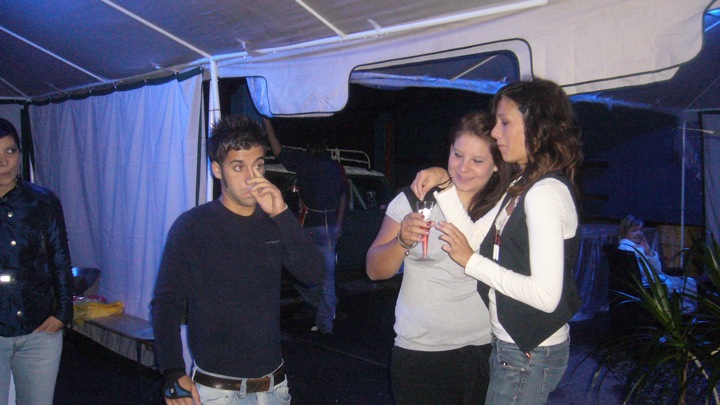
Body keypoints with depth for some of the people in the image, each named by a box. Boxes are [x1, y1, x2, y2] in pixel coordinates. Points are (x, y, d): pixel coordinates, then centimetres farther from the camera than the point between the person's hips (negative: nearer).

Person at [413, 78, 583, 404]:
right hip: (511, 343, 9)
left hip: (531, 354, -9)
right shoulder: (522, 187, 10)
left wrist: (471, 261, -20)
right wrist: (444, 186, -1)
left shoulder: (546, 193, -21)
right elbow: (477, 239, 5)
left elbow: (546, 295, -27)